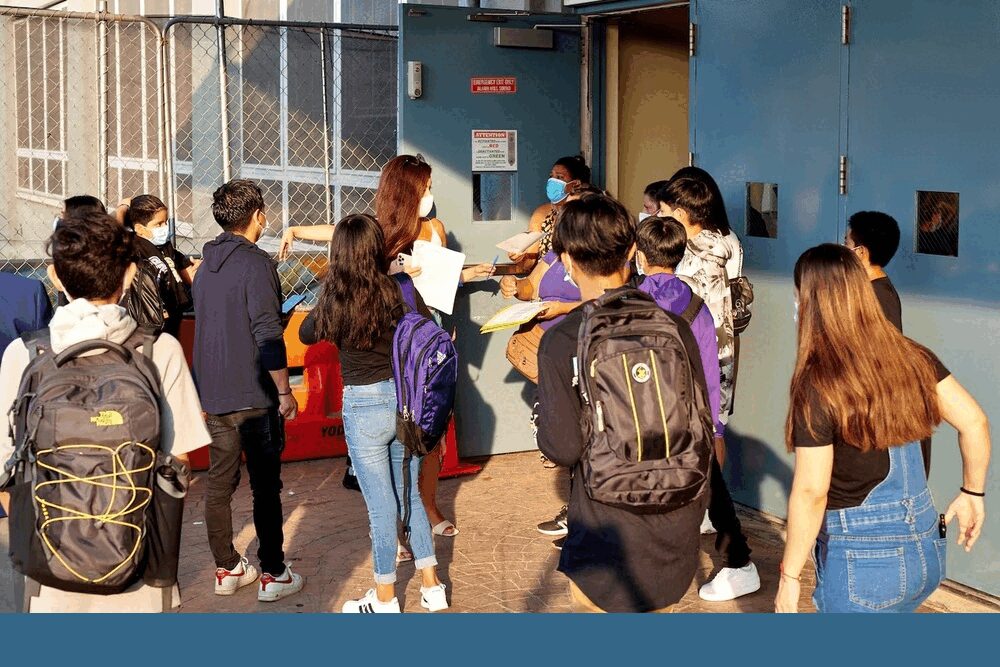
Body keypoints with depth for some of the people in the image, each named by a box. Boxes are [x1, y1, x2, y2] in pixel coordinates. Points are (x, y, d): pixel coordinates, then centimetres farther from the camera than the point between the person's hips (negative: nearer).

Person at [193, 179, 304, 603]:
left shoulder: (206, 266, 11)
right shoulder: (255, 263, -14)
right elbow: (268, 335, -19)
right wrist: (284, 392, -12)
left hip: (214, 395, 7)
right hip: (254, 395, -7)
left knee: (219, 484, 11)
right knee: (266, 487, 1)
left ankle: (226, 569, 20)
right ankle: (273, 575, 6)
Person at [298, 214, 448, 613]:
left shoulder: (334, 299, -10)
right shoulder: (401, 291, -7)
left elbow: (306, 334, 9)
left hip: (364, 406, -3)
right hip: (408, 400, 3)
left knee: (382, 505, 7)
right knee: (410, 495, 19)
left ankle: (386, 598, 21)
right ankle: (432, 587, 25)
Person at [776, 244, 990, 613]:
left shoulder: (817, 384, -19)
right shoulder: (912, 357, -2)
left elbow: (810, 492, -18)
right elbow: (974, 422, 2)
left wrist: (789, 576, -9)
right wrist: (972, 493, 17)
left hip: (862, 560, -6)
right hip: (926, 549, 6)